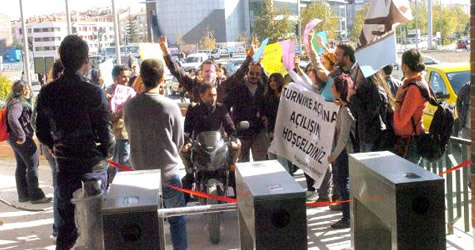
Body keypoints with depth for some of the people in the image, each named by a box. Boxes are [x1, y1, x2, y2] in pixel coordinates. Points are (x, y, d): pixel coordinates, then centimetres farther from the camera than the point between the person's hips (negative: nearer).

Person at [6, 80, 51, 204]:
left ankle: (23, 195, 21)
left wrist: (18, 135, 16)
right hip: (23, 140, -10)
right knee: (33, 166, -4)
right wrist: (21, 135, -31)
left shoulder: (21, 103, 13)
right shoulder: (17, 104, -19)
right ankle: (36, 196, 1)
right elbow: (12, 119, -34)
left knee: (21, 166, 14)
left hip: (15, 139, 10)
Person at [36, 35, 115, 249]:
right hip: (93, 164, -4)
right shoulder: (93, 92, -14)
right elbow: (105, 131, -14)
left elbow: (42, 132, 5)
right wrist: (107, 153, 4)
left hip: (64, 165, 4)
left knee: (66, 222, 15)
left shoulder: (47, 92, 0)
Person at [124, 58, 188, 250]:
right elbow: (179, 141, -4)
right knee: (177, 220, 10)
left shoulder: (129, 106, -8)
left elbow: (131, 134, 7)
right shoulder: (170, 106, -15)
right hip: (168, 171, -3)